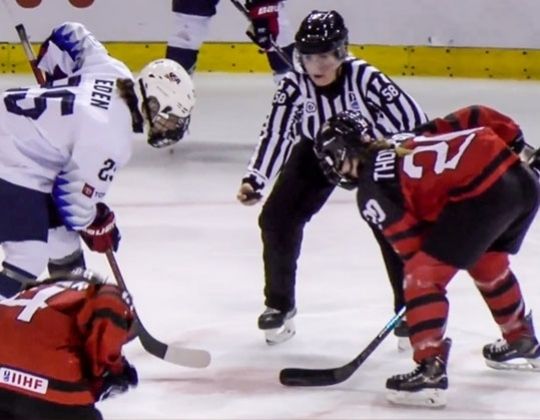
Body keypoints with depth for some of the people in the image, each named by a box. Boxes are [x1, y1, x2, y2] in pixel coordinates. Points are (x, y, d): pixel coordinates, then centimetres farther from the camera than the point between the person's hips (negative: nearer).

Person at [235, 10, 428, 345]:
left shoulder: (365, 78, -33)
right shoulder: (294, 86, -26)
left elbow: (412, 119, -29)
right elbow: (276, 133, -23)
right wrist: (254, 180, -34)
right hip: (317, 151, 3)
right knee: (277, 218, -8)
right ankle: (279, 305, 11)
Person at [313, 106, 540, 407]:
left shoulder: (372, 187, 5)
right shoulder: (414, 138, 25)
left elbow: (413, 247, 4)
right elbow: (479, 118, 22)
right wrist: (514, 143, 29)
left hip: (484, 195, -9)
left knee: (423, 276, -1)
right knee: (487, 263, 33)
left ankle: (430, 372, -8)